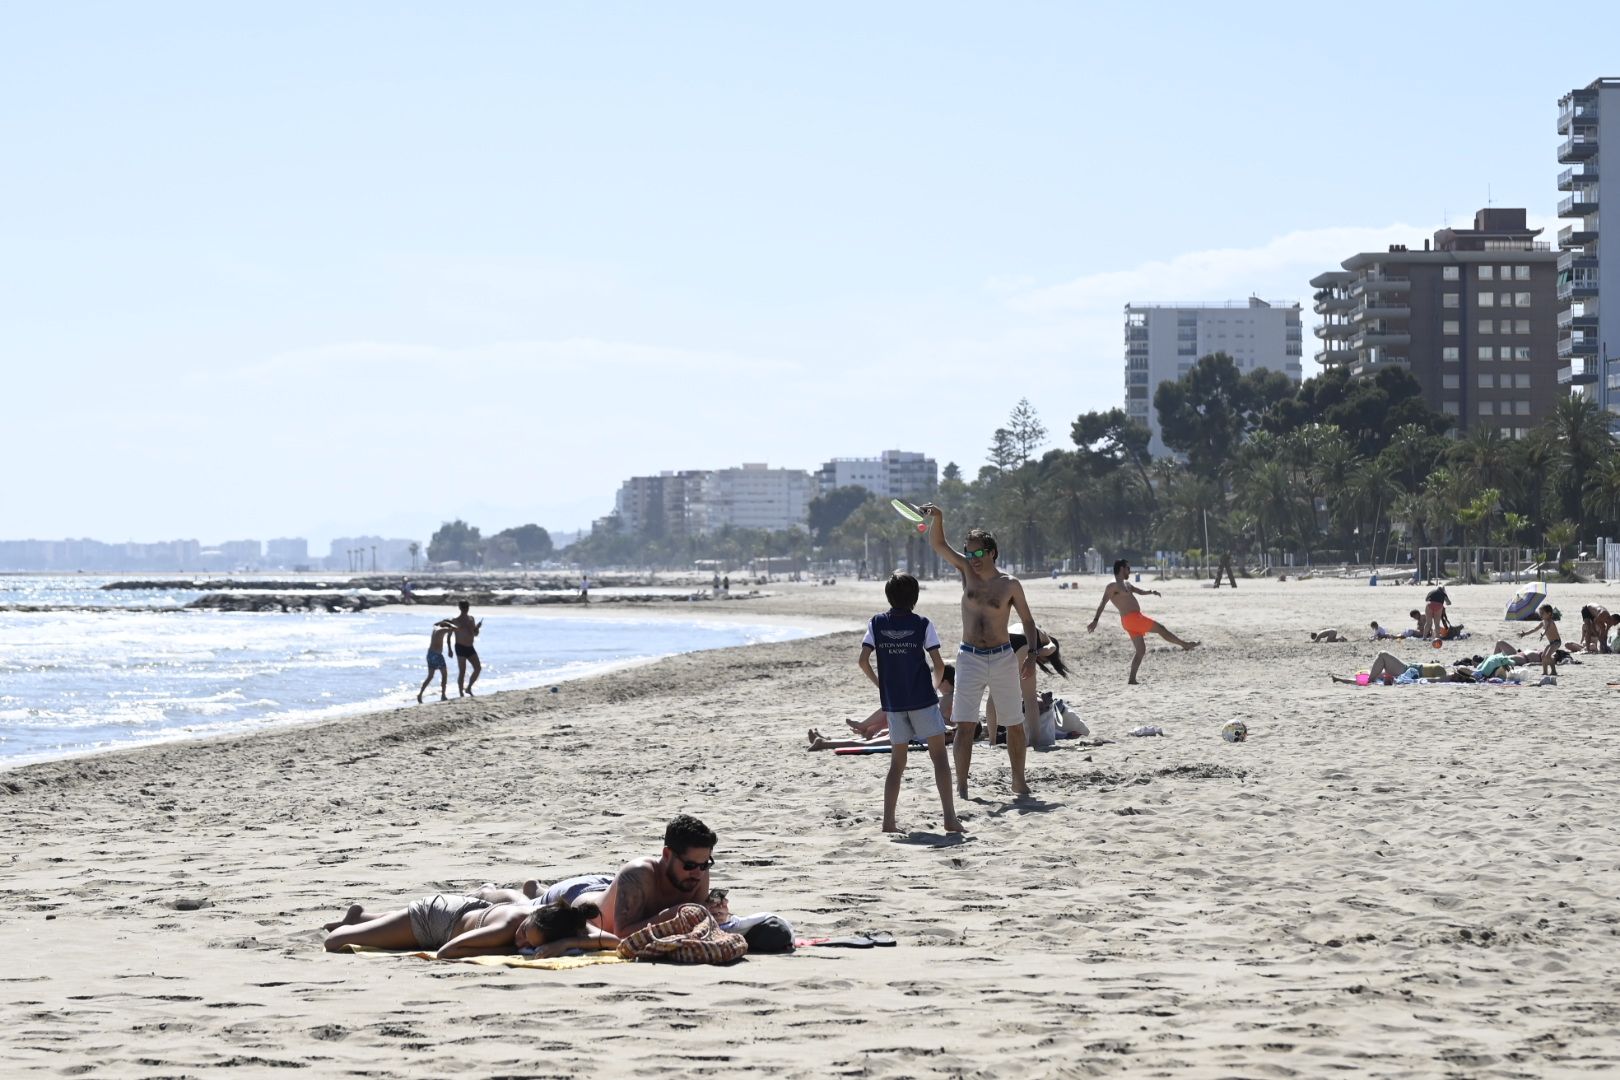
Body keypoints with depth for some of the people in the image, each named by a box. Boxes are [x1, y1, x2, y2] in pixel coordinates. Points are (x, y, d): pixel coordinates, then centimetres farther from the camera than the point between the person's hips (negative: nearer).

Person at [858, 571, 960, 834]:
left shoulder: (877, 623, 2)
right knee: (939, 756, 2)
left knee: (897, 762, 11)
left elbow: (863, 660, -3)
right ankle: (950, 817, -8)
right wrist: (935, 686, 12)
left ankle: (888, 821, 4)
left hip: (893, 702, 3)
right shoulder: (922, 624, -5)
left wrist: (880, 684, 11)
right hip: (922, 699, -3)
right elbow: (938, 664, -7)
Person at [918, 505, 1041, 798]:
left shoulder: (1010, 585, -2)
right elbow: (938, 545, -3)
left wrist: (1033, 653, -7)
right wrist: (937, 518, -21)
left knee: (1014, 725, 7)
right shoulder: (967, 571, 3)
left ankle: (1019, 781, 21)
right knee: (965, 724, -8)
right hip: (970, 658, 1)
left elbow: (1028, 621, 4)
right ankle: (961, 786, -7)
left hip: (1003, 658, -1)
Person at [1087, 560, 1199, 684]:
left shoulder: (1126, 584, 22)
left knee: (1141, 651, 9)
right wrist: (1095, 620, -23)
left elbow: (1140, 592, 29)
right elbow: (1102, 603, -14)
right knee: (1160, 628, 1)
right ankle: (1185, 644, 13)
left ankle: (1132, 679, 7)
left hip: (1136, 619, 10)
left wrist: (1151, 592, 7)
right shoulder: (1113, 586, -7)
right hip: (1131, 618, -10)